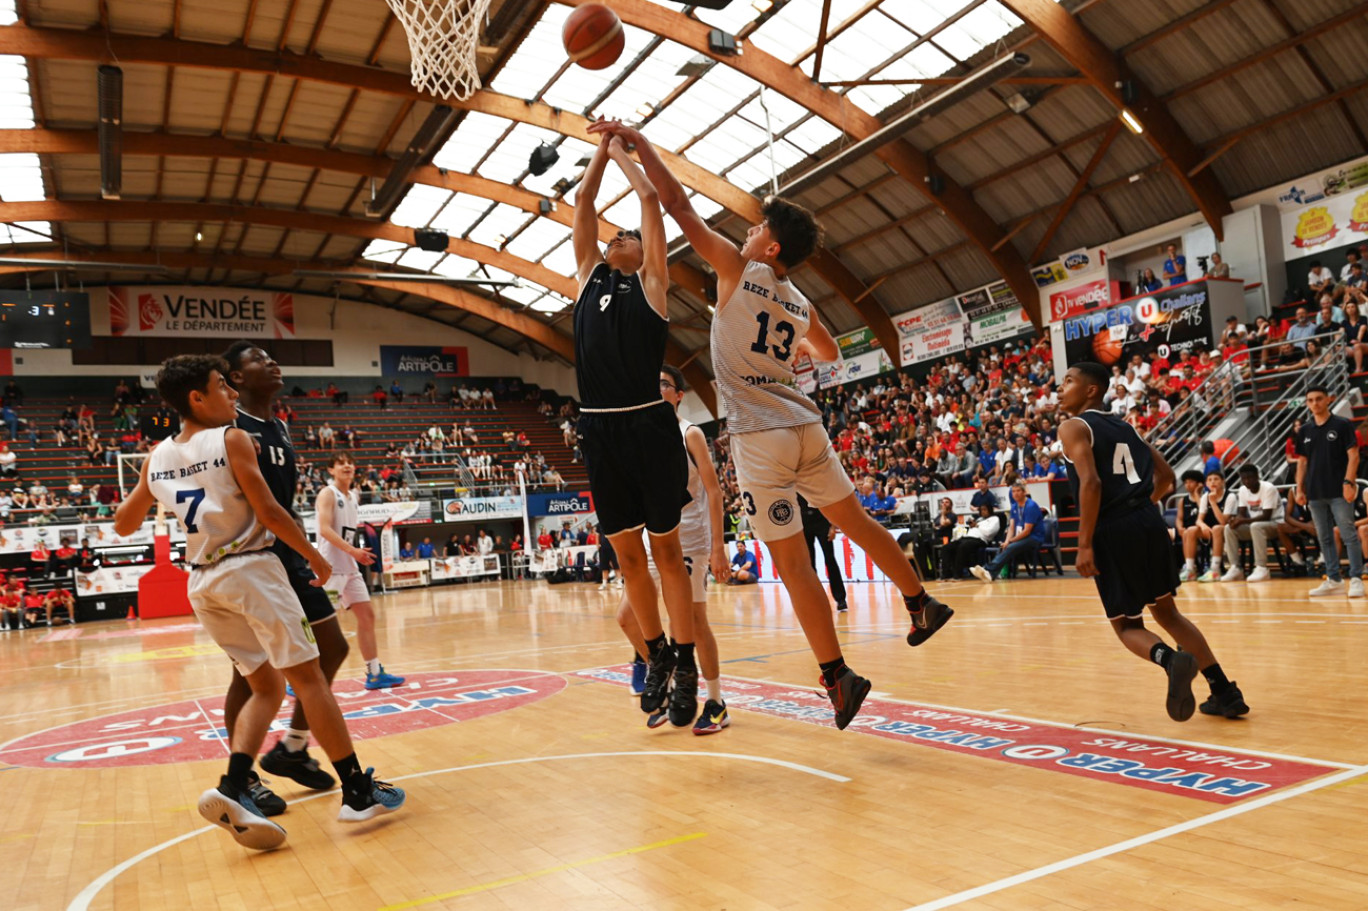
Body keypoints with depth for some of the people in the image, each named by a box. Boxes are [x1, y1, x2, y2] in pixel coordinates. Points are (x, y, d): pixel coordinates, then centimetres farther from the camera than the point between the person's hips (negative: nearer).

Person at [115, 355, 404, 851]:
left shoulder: (157, 457, 11)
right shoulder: (232, 439, -7)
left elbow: (123, 524, 20)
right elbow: (269, 512, -11)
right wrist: (315, 555, 0)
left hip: (202, 582, 7)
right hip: (249, 569, -7)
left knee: (267, 686, 14)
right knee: (308, 676, -2)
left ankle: (233, 790, -5)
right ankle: (359, 791, -1)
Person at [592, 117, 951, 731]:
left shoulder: (738, 269, -3)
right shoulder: (800, 305, 14)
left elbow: (679, 205, -2)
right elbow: (829, 352, 34)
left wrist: (637, 143, 6)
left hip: (761, 437, -7)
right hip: (805, 426, 7)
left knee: (791, 561, -2)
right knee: (855, 521, 23)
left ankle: (838, 677, 2)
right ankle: (922, 605, 36)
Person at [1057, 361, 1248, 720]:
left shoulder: (1073, 427, -3)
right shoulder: (1124, 427, 19)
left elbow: (1090, 483, -18)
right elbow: (1165, 474, 20)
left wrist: (1085, 545, -18)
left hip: (1112, 530, -7)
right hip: (1149, 522, 7)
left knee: (1126, 624, 7)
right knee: (1166, 611, 21)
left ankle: (1172, 659, -23)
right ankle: (1225, 693, 18)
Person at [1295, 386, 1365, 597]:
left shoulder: (1342, 425, -2)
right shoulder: (1305, 431, 11)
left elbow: (1353, 455, -6)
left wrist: (1348, 482, -16)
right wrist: (1300, 489, 8)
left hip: (1339, 492, -5)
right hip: (1315, 493, 5)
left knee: (1349, 535, -6)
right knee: (1325, 538, 8)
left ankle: (1356, 579, -2)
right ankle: (1334, 580, 14)